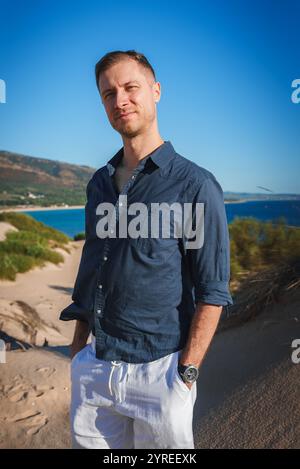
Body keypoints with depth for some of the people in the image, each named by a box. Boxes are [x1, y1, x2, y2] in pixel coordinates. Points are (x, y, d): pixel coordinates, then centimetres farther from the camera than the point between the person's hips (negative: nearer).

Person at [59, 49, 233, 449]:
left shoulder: (196, 186, -10)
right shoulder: (99, 183, 7)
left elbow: (212, 293, -10)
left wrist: (186, 375, -13)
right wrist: (77, 348, 12)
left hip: (159, 370, -5)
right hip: (92, 367, 5)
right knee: (87, 442, 19)